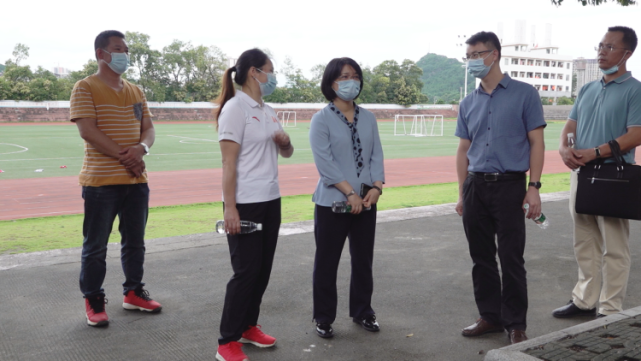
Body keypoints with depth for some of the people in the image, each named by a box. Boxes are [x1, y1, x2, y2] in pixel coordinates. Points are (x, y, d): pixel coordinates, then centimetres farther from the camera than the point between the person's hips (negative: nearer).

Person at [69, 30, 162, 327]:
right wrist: (124, 156, -18)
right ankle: (93, 302, 16)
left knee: (135, 241, 14)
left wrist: (141, 148, -13)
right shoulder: (86, 88, -5)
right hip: (100, 181, -6)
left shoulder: (135, 91, 14)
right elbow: (88, 131, -15)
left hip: (136, 181, 6)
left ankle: (133, 292, 29)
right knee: (95, 246, 3)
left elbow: (148, 128, 10)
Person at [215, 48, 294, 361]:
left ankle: (248, 327, 28)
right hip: (245, 203, -8)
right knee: (246, 270, -4)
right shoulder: (235, 108, -11)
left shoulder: (267, 111, 13)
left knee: (263, 269, 12)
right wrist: (230, 208, -21)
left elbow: (286, 153, 22)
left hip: (270, 201, 8)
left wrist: (285, 142, -1)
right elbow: (228, 162, -16)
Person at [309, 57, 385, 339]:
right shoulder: (321, 119, -6)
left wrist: (376, 187, -11)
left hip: (366, 202, 5)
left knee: (363, 260, 14)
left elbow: (376, 154, 5)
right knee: (327, 262, 5)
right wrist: (350, 193, -19)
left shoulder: (368, 118, 9)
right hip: (332, 202, -4)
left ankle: (362, 311, 31)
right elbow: (325, 162, -14)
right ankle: (323, 318, 19)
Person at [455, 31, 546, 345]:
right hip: (475, 187, 5)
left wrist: (534, 187, -11)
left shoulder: (524, 95, -1)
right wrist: (462, 194, 9)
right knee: (482, 258, 10)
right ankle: (490, 316, 23)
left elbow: (536, 143, -3)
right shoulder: (468, 104, 11)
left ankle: (515, 324, 13)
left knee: (511, 259, 0)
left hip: (510, 186, -4)